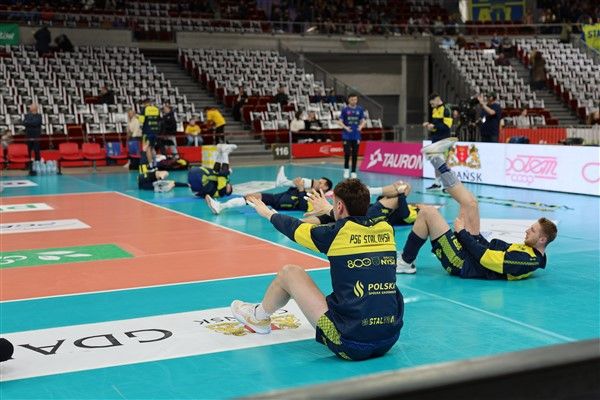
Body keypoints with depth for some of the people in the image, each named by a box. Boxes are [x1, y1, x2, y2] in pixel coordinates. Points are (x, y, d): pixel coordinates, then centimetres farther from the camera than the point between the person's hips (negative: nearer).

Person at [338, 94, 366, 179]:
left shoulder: (360, 109, 4)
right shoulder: (345, 109, -2)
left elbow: (363, 121, 9)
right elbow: (340, 122, -1)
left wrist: (361, 126, -12)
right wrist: (345, 127, -19)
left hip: (356, 135, 2)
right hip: (347, 136, -2)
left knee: (355, 154, 4)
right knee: (347, 153, -6)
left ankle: (353, 172, 13)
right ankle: (346, 169, 14)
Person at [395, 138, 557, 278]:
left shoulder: (526, 259, -26)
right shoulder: (532, 254, 3)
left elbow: (485, 257, -27)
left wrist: (461, 231, -15)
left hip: (461, 263, -9)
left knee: (427, 212, -15)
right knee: (470, 203, 7)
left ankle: (405, 262, 2)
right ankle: (437, 160, 24)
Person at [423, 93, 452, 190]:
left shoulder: (446, 109, -13)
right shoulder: (434, 110, 14)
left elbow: (447, 125, -21)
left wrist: (434, 126, -22)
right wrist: (429, 124, 6)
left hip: (443, 140, -9)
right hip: (435, 139, 9)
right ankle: (437, 183, 24)